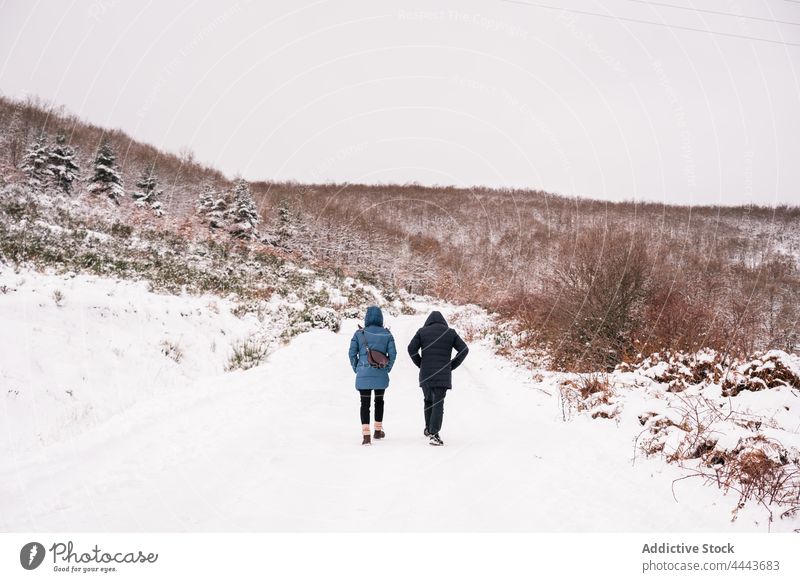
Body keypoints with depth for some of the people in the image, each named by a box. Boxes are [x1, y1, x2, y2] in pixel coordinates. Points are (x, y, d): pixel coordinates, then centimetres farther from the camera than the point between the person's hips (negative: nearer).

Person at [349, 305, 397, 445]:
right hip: (381, 375, 1)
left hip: (363, 374, -1)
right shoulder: (387, 334, -2)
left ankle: (366, 435, -7)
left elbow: (352, 353, -4)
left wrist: (356, 369, 9)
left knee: (365, 403, 3)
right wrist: (388, 368, 10)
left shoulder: (359, 334, -4)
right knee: (379, 401, 20)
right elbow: (393, 353, -4)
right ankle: (378, 431, 30)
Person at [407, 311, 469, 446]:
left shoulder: (422, 332, 5)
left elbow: (411, 348, -5)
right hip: (443, 375, -1)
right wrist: (452, 365, 5)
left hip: (425, 374, 1)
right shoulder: (450, 333, 6)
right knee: (438, 403, -3)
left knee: (428, 400, 21)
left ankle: (428, 429, 27)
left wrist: (420, 364, 6)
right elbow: (464, 349, 0)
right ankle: (433, 433, -13)